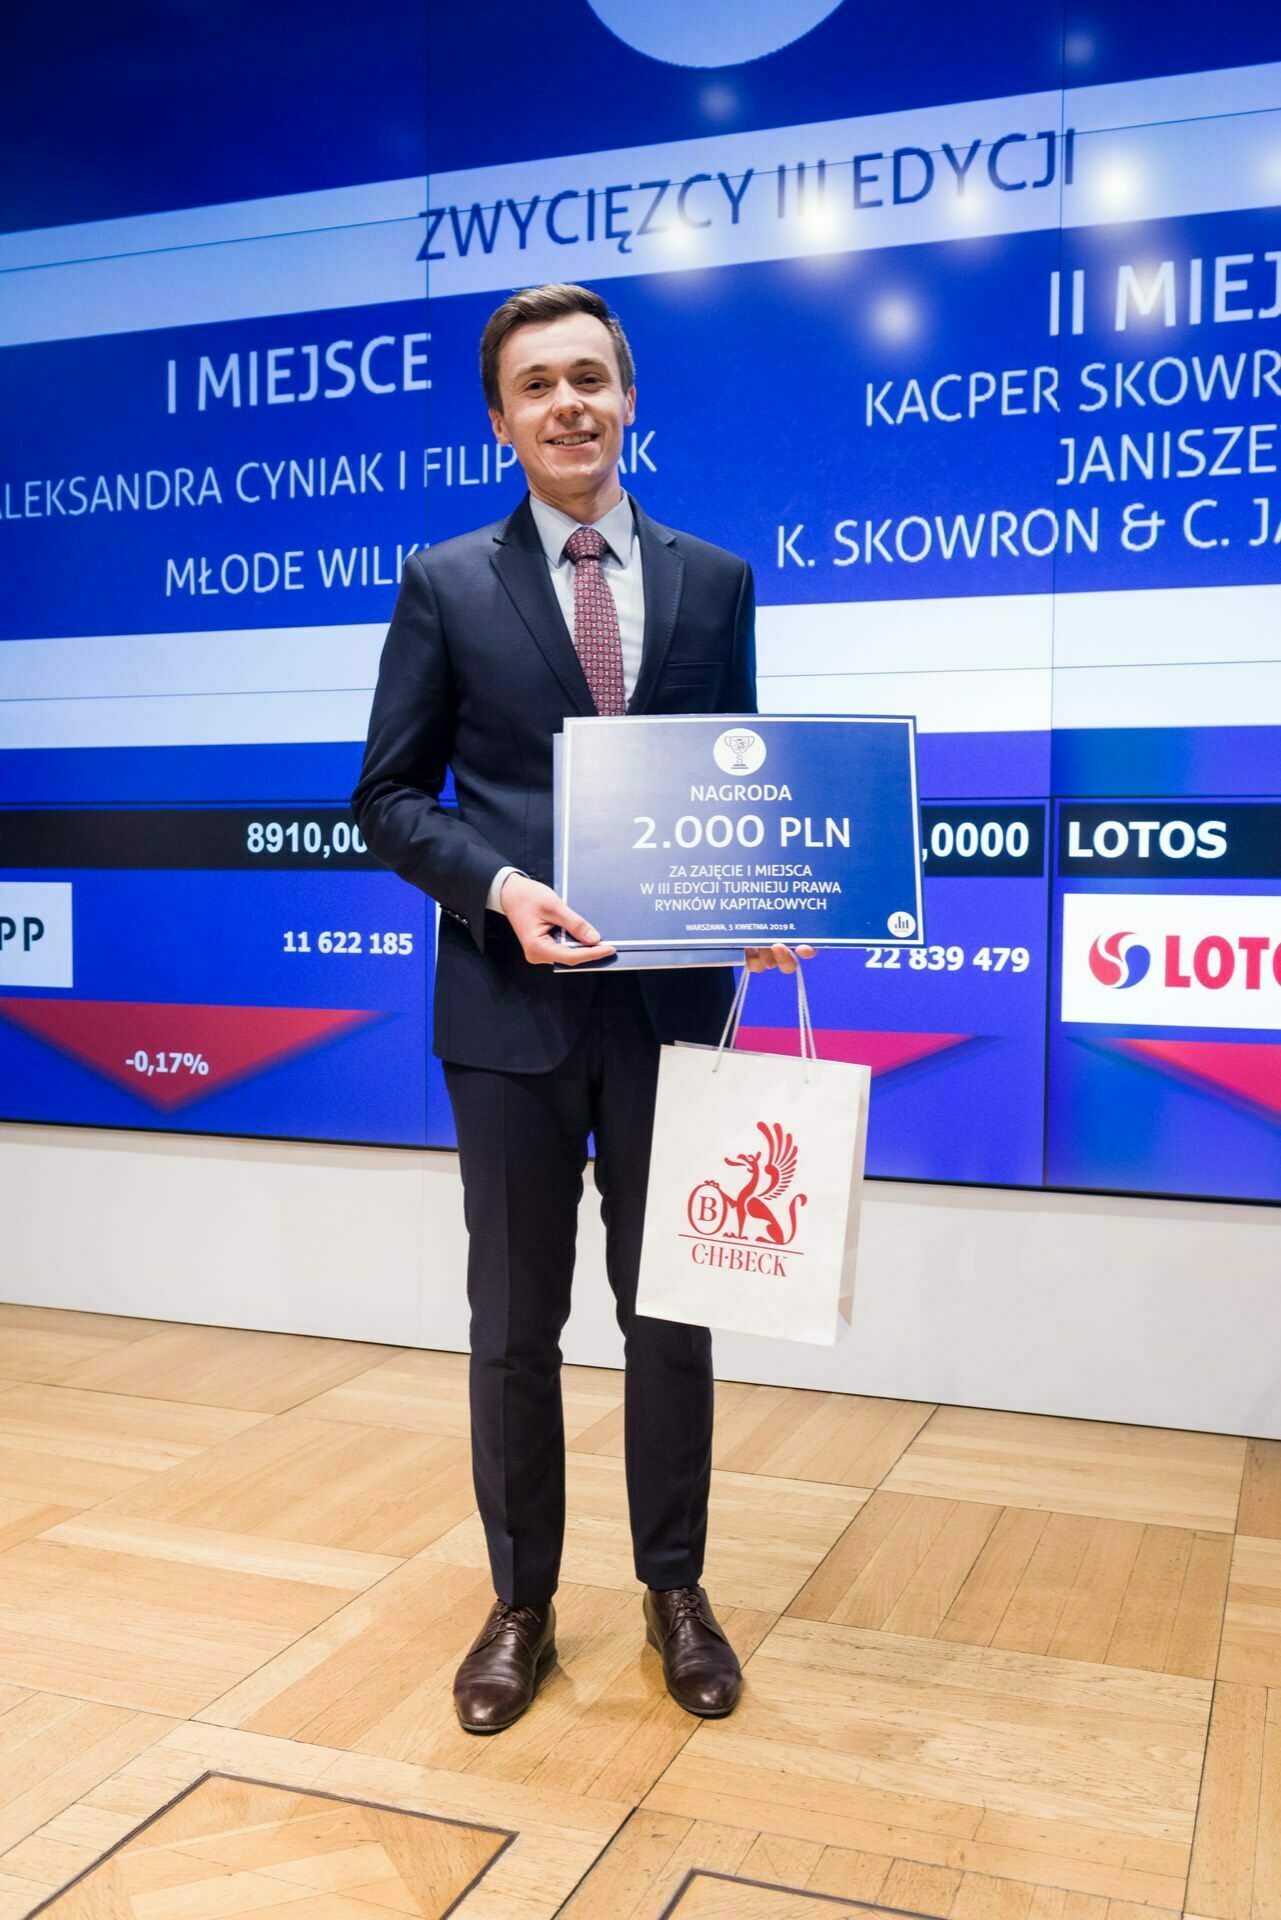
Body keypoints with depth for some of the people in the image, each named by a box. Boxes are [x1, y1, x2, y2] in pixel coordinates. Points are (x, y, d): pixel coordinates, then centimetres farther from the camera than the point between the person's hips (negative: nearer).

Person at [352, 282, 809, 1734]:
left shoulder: (714, 579, 7)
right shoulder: (445, 585, 1)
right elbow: (390, 797, 1)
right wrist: (500, 887, -17)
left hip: (673, 999, 2)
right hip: (510, 1003, -1)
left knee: (670, 1309, 12)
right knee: (514, 1324, 10)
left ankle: (674, 1588, 31)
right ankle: (520, 1603, 29)